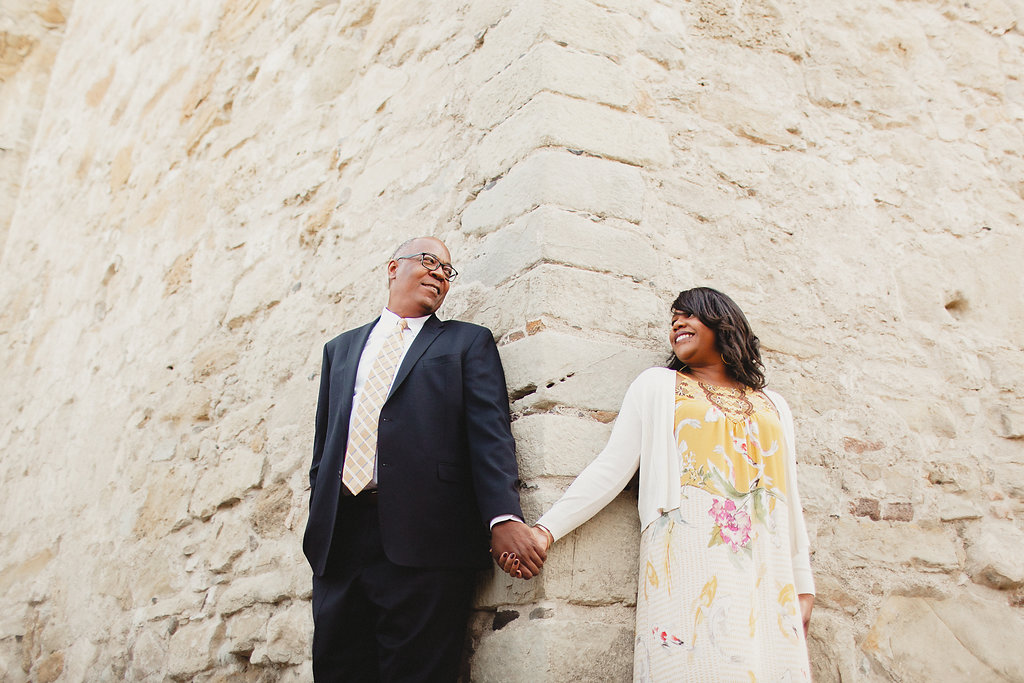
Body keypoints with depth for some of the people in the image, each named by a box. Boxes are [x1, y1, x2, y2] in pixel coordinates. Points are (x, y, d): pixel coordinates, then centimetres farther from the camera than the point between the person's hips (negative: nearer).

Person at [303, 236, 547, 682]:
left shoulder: (468, 342, 13)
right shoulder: (341, 348, 24)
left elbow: (490, 434, -1)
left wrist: (503, 518, -15)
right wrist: (317, 522, 13)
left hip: (423, 539, -3)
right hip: (338, 540, 4)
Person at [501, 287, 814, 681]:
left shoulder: (774, 406, 21)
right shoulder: (657, 385, 14)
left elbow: (789, 500, 18)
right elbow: (612, 467, 5)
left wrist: (803, 585, 11)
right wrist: (546, 530, -6)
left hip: (765, 571, 3)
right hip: (688, 557, -2)